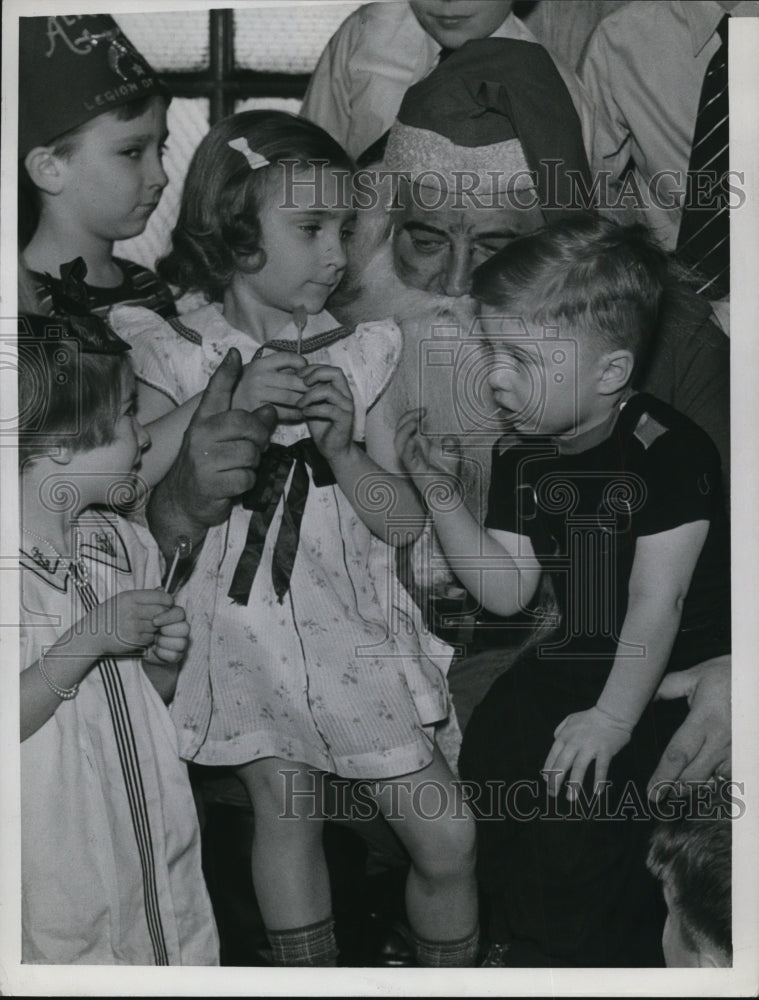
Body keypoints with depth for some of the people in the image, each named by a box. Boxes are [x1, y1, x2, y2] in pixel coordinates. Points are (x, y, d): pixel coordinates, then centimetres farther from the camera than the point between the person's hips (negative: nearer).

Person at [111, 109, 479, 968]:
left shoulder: (355, 356, 1)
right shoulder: (171, 358, -5)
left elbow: (403, 520, 0)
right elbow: (157, 523, -8)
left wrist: (342, 445, -18)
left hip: (351, 627, 2)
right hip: (244, 632, -1)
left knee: (447, 837, 1)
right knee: (285, 808, 7)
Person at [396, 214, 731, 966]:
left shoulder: (667, 450, -21)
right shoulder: (520, 456, 1)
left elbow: (656, 601, -22)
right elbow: (508, 590, 0)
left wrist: (612, 719, -25)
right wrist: (441, 495, -10)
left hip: (678, 669, -7)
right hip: (580, 656, 7)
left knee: (577, 816, -22)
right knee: (489, 773, -5)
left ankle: (616, 957, 5)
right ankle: (540, 942, 21)